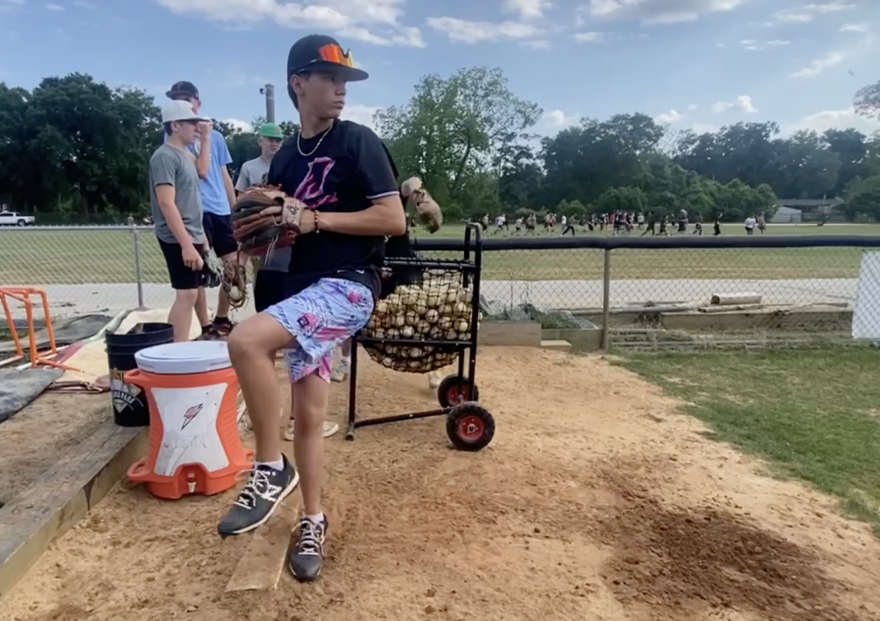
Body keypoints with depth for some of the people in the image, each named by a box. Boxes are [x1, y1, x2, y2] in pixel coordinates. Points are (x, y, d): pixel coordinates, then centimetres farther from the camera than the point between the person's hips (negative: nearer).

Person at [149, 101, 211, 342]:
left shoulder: (183, 155, 16)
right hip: (178, 238, -10)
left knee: (194, 291, 12)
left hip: (192, 236, 10)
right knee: (187, 293, -11)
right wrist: (186, 244, -26)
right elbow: (167, 204, -21)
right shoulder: (165, 156, -13)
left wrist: (200, 236, 19)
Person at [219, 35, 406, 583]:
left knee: (246, 340, -29)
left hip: (347, 287, -7)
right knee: (308, 413, 9)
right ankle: (313, 522, 27)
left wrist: (315, 218, -15)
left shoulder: (358, 142, -4)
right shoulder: (286, 157, 15)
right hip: (304, 290, 7)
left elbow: (394, 219, -13)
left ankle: (271, 468, -11)